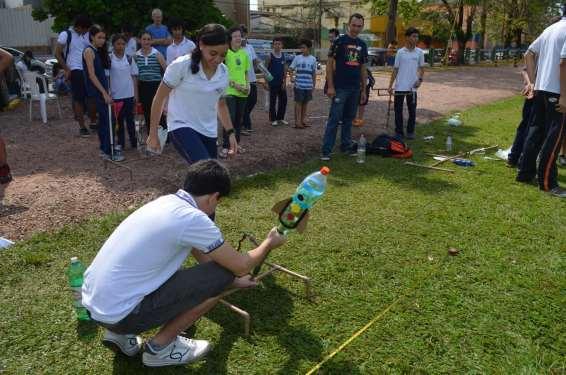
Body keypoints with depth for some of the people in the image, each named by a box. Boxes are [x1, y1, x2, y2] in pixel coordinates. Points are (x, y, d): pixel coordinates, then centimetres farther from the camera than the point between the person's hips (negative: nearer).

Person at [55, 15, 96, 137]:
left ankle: (93, 122, 20)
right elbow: (57, 54, -3)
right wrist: (66, 70, -9)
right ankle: (82, 127, 6)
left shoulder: (87, 35, 10)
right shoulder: (65, 35, -5)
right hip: (75, 71, -5)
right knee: (78, 99, -2)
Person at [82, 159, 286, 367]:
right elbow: (240, 265, -5)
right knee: (220, 275, -6)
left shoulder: (167, 202, 9)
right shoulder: (192, 218, -18)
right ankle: (160, 346, 7)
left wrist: (234, 280, 36)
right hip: (118, 312, -9)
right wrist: (269, 243, 14)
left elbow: (203, 257, 24)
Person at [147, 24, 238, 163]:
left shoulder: (223, 72, 3)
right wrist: (153, 134, -1)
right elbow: (159, 98, -4)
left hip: (209, 133, 6)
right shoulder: (181, 65, -13)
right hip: (182, 127, -6)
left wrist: (230, 132, 13)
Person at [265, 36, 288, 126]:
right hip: (272, 83, -4)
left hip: (281, 83, 5)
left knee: (283, 100, 6)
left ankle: (280, 118, 19)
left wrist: (284, 82, 1)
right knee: (273, 101, 1)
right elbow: (265, 69, -5)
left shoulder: (283, 56, 6)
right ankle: (273, 119, 10)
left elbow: (285, 70, 8)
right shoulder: (270, 55, -6)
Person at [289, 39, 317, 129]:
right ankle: (297, 122, 4)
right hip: (299, 85, -2)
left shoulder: (313, 59, 7)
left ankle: (303, 120, 20)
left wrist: (314, 85, 11)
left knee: (306, 103, 9)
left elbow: (314, 73, 11)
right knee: (298, 102, 0)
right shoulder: (297, 58, 2)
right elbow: (291, 68, 5)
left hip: (309, 86, 3)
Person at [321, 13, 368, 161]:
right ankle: (326, 150, -3)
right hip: (340, 88, -5)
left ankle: (346, 146, 23)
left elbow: (363, 68, 16)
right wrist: (330, 86, -13)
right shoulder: (339, 41, -4)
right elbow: (329, 64, -6)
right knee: (334, 119, -6)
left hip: (355, 89, 5)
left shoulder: (362, 45, 12)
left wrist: (364, 89, 12)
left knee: (349, 118, 12)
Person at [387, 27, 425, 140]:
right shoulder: (400, 52, 0)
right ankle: (399, 132, 14)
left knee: (412, 111, 6)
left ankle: (410, 132, 19)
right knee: (398, 110, 4)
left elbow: (422, 68, 10)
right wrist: (390, 86, 0)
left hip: (412, 87, 0)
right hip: (399, 87, 0)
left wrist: (420, 79, -9)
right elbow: (395, 70, 4)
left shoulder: (420, 52, 2)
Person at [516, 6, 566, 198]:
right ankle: (547, 182, 3)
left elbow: (529, 54, 19)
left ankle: (525, 173, 20)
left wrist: (532, 81, 18)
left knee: (536, 131, 14)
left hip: (540, 89, 8)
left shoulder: (551, 29, 13)